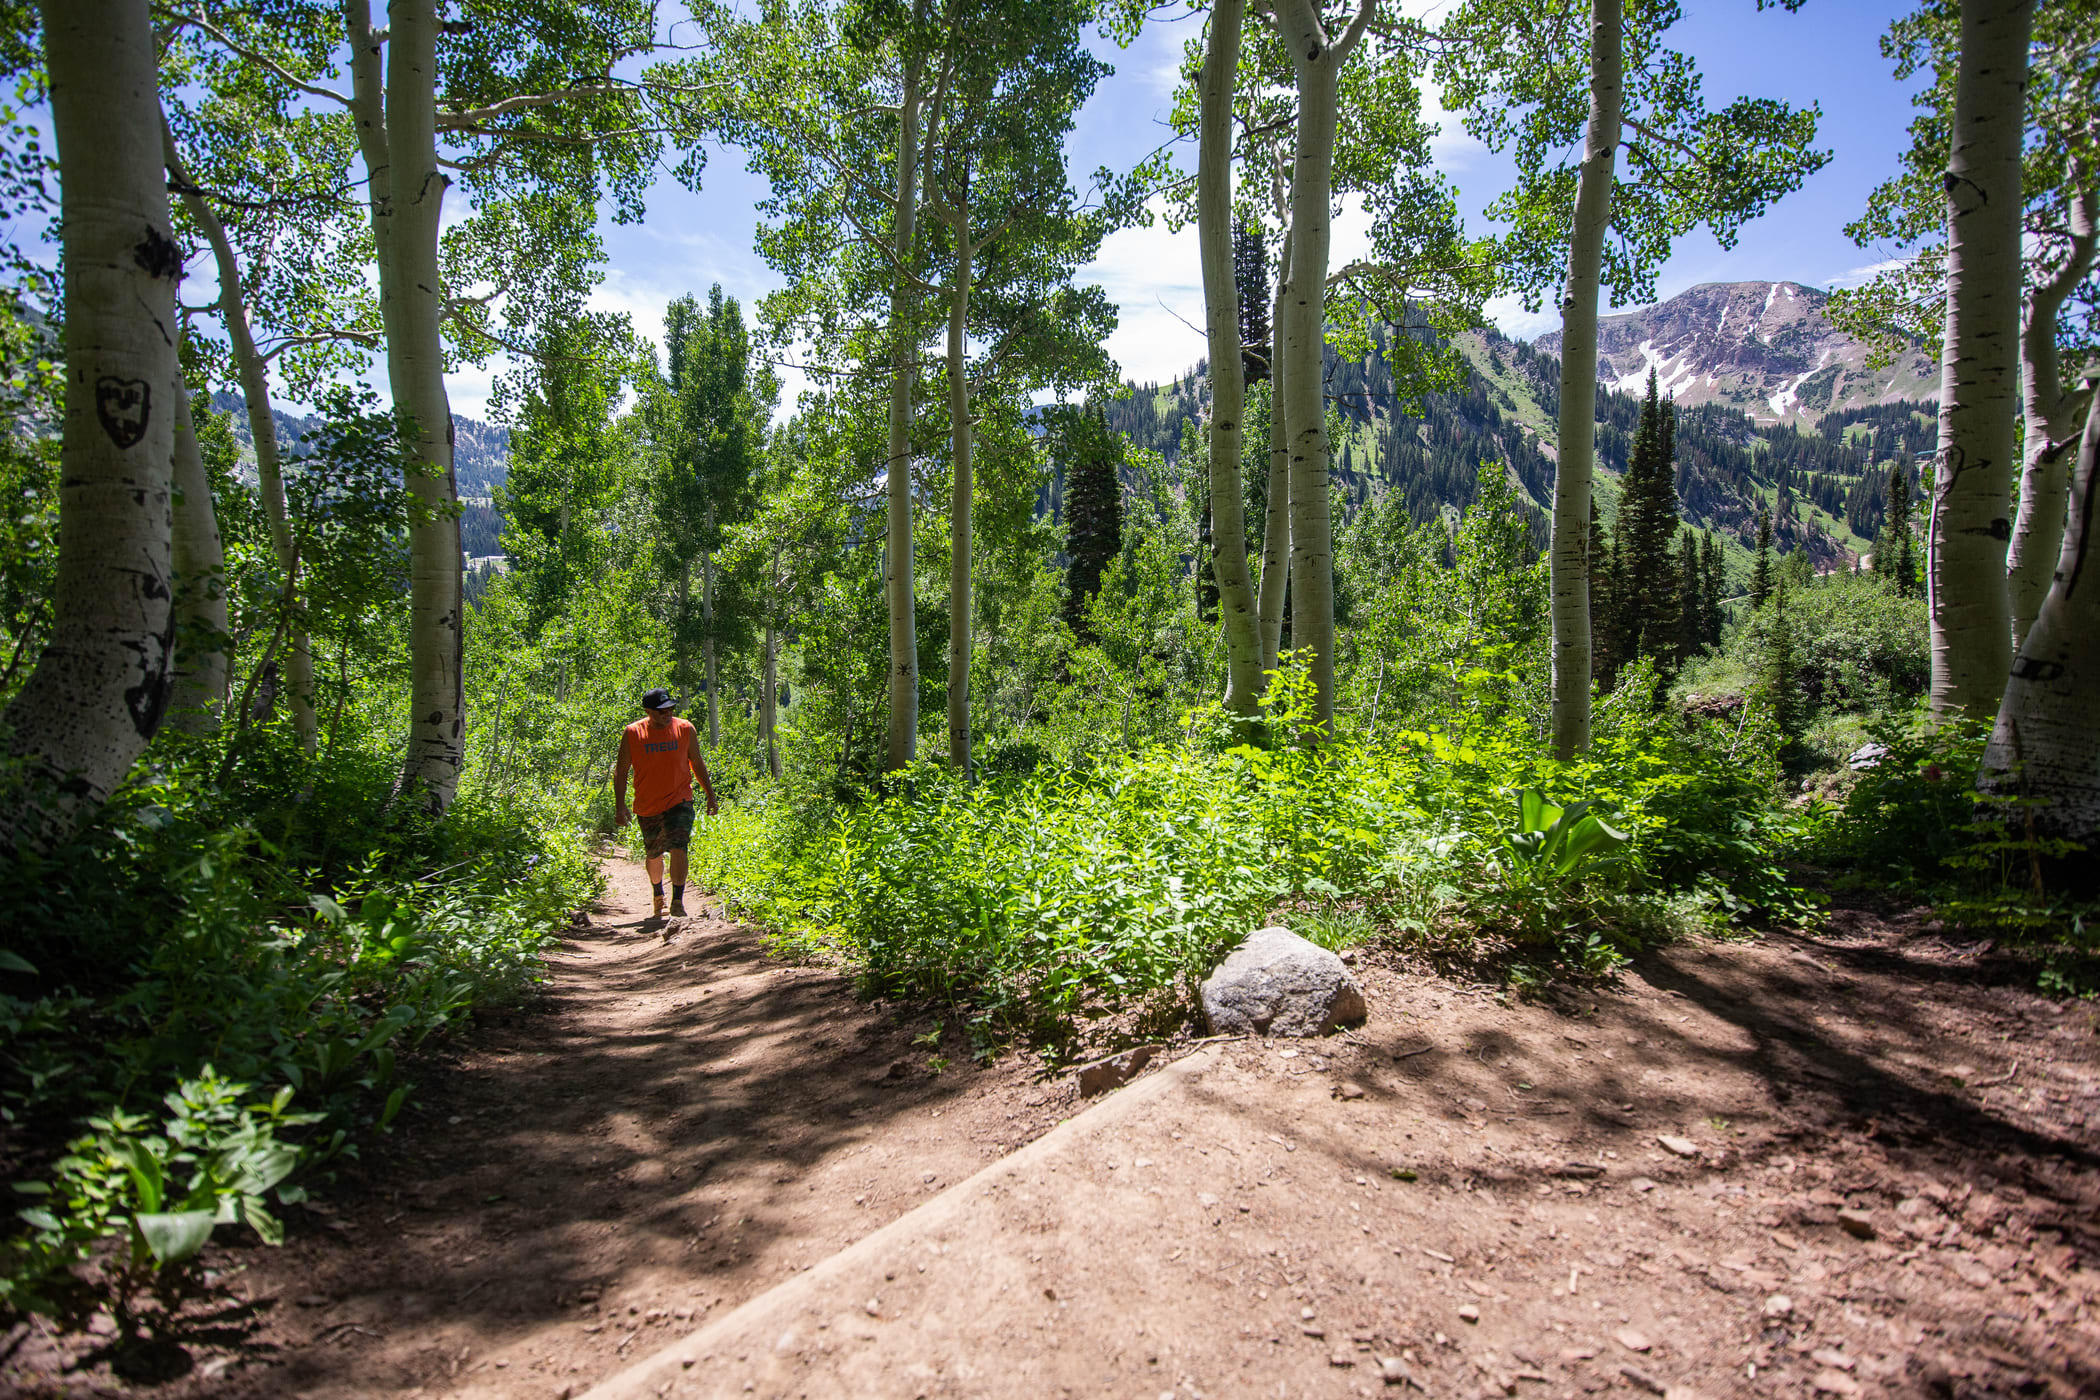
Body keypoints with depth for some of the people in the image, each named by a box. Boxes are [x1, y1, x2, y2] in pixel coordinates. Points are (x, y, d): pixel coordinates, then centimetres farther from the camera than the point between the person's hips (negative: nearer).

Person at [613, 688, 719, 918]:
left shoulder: (685, 729, -2)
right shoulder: (632, 733, -5)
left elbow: (697, 763, 10)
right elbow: (621, 771, 0)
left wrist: (710, 793, 10)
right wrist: (620, 805, -7)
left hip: (679, 802, -1)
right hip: (647, 806, 1)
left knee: (678, 848, -18)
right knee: (653, 855, 15)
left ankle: (678, 901, -10)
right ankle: (658, 894, 41)